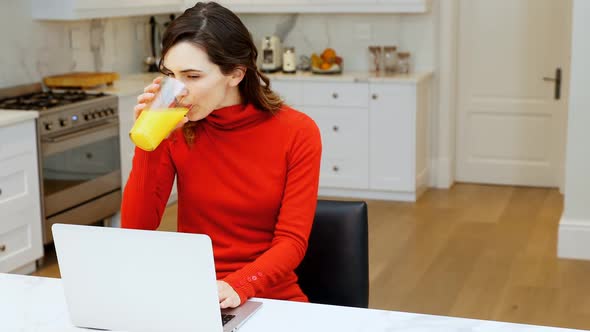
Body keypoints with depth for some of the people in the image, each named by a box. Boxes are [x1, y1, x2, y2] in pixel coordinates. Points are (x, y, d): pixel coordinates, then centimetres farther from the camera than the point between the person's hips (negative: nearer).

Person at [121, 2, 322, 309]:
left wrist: (237, 286, -28)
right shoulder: (175, 131, -3)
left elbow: (292, 241, -12)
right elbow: (136, 229, -7)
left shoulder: (297, 133, -10)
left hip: (271, 299, -2)